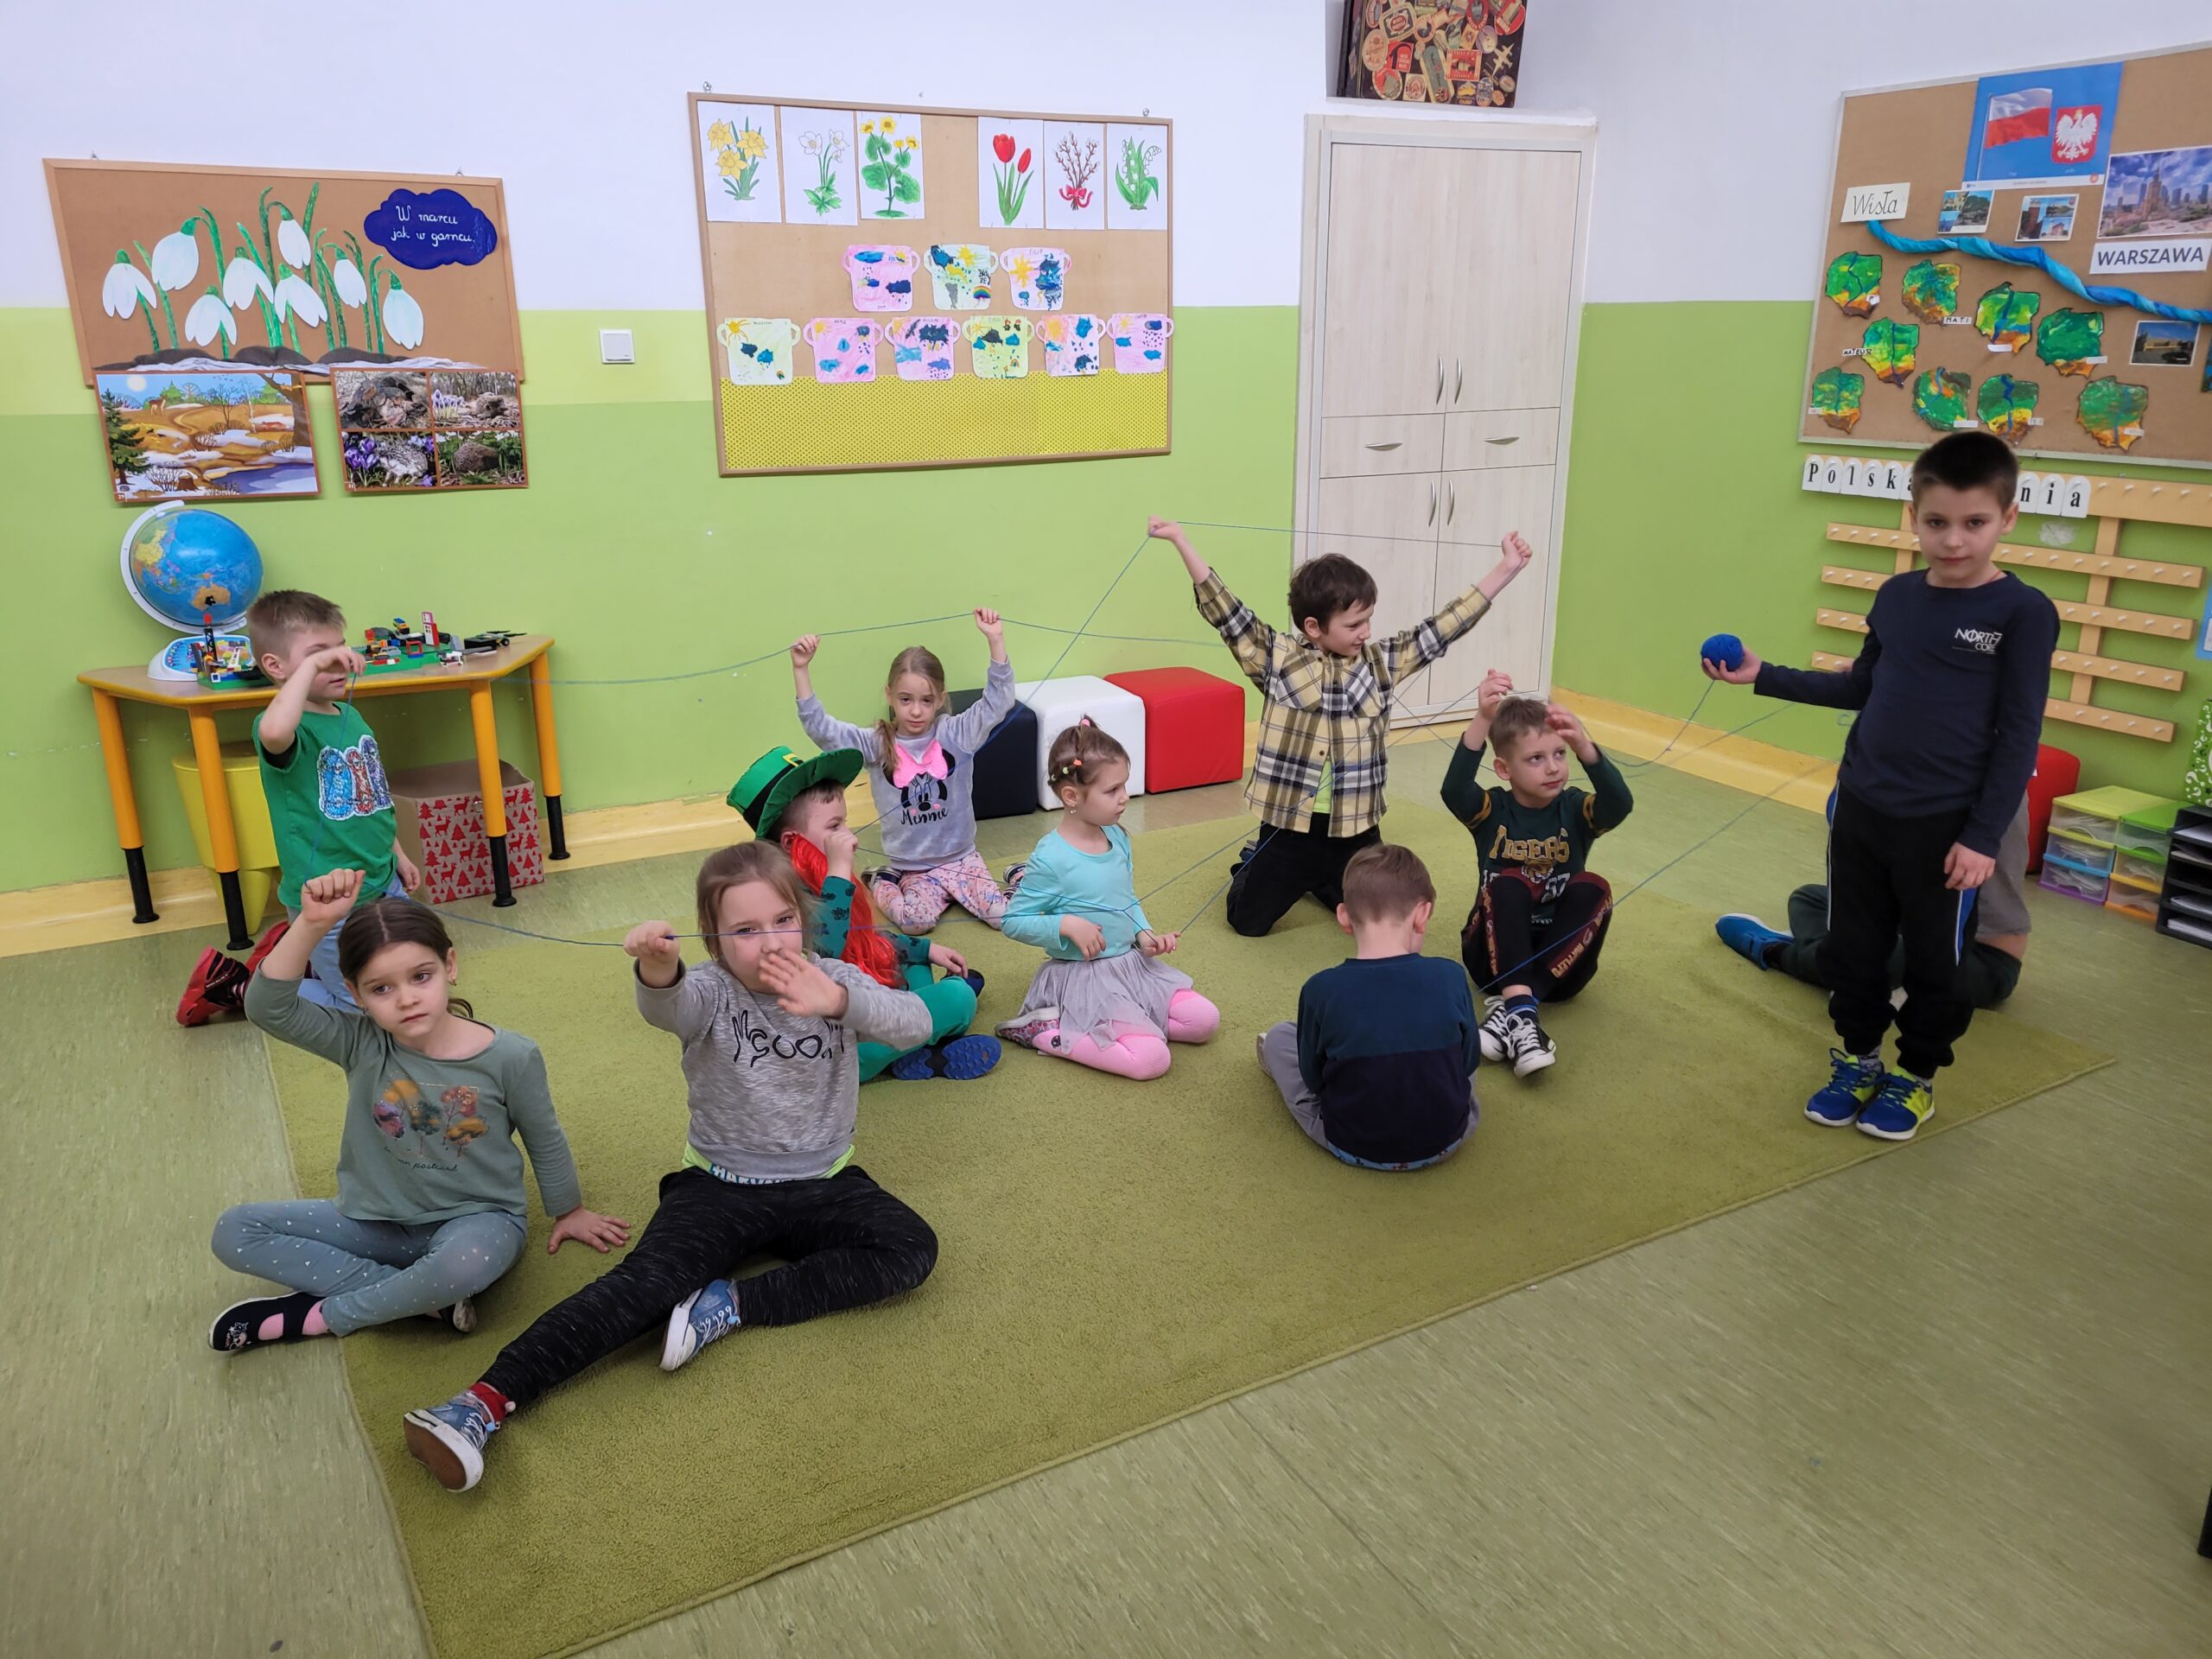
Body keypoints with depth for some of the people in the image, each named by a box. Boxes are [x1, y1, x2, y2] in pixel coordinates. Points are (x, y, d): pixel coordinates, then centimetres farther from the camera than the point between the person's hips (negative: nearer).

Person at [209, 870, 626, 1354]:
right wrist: (313, 924, -36)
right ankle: (423, 1299, -17)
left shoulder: (510, 1057, -16)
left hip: (474, 1219, -4)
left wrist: (569, 1213, 12)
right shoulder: (360, 1044, -11)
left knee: (464, 1265, -40)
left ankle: (322, 1315, -11)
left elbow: (546, 1142, 0)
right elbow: (268, 1006, -26)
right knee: (234, 1232, -9)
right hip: (376, 1222, 4)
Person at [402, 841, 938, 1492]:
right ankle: (487, 1401, -32)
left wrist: (838, 1000, -42)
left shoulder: (835, 980, -4)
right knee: (646, 1280, -25)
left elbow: (916, 1023, -23)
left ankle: (731, 1304, -23)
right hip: (719, 1186, -2)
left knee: (911, 1248, -23)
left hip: (821, 1187, 2)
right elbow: (668, 1007, -34)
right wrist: (658, 970, -59)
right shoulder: (709, 990, -8)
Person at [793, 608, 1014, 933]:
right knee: (916, 920, -25)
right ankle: (880, 884, 6)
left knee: (1002, 914, -19)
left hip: (961, 857, 0)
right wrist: (801, 668, -21)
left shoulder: (955, 733, -4)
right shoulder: (876, 745, -5)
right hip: (913, 868, 0)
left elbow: (998, 702, -12)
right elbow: (820, 727, -12)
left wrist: (996, 640, -21)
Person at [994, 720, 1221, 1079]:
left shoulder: (1118, 838, 2)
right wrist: (1067, 925, -25)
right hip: (1083, 978, -8)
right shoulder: (1051, 858, -21)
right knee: (1152, 1059, -19)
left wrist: (1144, 934, 0)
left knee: (1205, 1020, 5)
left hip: (1132, 964, 8)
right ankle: (1046, 1031, -6)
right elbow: (1014, 921, -13)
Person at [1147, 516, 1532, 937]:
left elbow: (1442, 627, 1)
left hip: (1356, 827, 3)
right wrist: (1180, 541, -20)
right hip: (1290, 823, -3)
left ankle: (1321, 880, 42)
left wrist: (1506, 569, 0)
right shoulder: (1277, 657, -9)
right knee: (1248, 920, 6)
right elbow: (1226, 612, -14)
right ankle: (1253, 865, 41)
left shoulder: (1381, 661, 1)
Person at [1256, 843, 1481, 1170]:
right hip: (1446, 1141, 1)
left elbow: (1314, 1081, -4)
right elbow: (1469, 1061, 0)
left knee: (1278, 1036, 20)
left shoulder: (1321, 989, -18)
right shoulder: (1450, 979, -15)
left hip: (1352, 1145, -1)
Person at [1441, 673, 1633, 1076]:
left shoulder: (1575, 810, -4)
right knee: (1507, 886, -28)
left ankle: (1509, 1007, -32)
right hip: (1496, 956, -1)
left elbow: (1621, 804, -27)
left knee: (1593, 888, -25)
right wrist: (1482, 720, -45)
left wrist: (1584, 746, -45)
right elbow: (1454, 791, -30)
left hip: (1561, 960, 2)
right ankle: (1522, 1010, -43)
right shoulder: (1492, 811, -6)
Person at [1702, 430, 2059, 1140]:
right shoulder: (1897, 595, 3)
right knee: (1851, 948, 13)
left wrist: (1984, 835, -14)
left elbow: (2019, 735, -11)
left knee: (1934, 961, 11)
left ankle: (1916, 1077, 29)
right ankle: (1858, 1059, 32)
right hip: (1860, 807, 5)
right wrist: (1764, 676, 8)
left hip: (1944, 825, -4)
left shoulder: (2024, 612, -11)